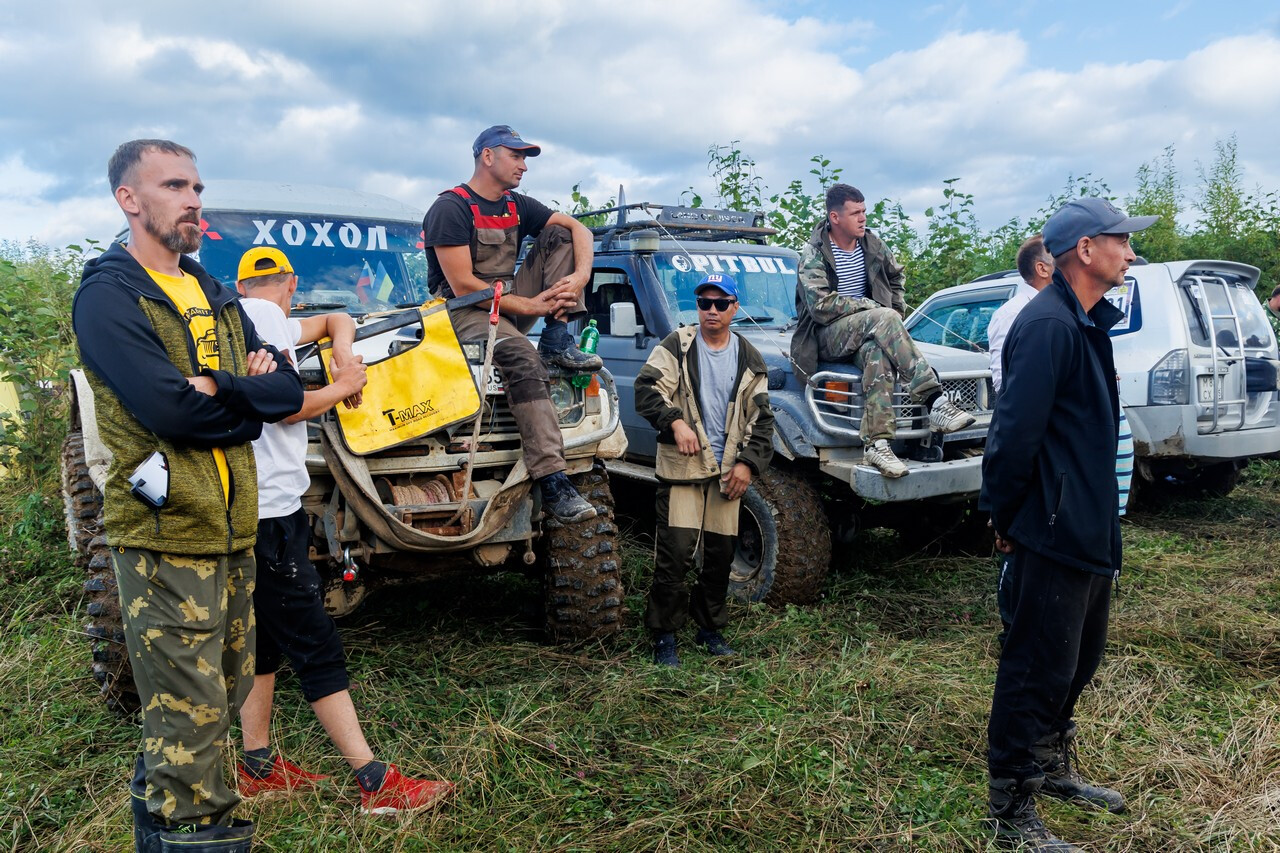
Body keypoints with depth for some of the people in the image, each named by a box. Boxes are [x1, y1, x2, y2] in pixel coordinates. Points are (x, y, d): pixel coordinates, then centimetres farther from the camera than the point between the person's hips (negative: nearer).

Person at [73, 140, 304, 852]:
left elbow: (289, 388, 8)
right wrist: (251, 398, -7)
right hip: (166, 533, -8)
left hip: (232, 527, 8)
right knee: (191, 711, 0)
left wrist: (216, 387, -12)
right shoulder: (109, 295, -8)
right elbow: (170, 409, -22)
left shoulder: (213, 295, 16)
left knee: (228, 693, 18)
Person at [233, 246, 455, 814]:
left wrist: (343, 351, 8)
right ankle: (377, 784, -6)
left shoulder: (242, 316, 20)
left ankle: (258, 768, 26)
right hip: (267, 510, -10)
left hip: (251, 508, 10)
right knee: (316, 647, -10)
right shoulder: (265, 316, -9)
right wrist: (342, 388, -2)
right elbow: (283, 405, -17)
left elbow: (336, 320, 29)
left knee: (262, 639, 17)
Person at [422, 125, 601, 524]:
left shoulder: (516, 206, 12)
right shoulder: (451, 208, -11)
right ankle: (552, 483, -43)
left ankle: (558, 342, -16)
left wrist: (580, 277, -14)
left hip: (512, 302, 8)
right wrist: (529, 305, -21)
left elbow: (578, 228, 7)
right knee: (523, 359, -36)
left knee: (558, 235, -3)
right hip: (465, 311, -7)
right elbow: (462, 286, -19)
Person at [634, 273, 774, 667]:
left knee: (721, 553, 9)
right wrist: (674, 422, -25)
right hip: (681, 465, -4)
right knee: (675, 553, -7)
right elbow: (647, 389, -9)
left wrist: (748, 462, -1)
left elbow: (761, 418, 10)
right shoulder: (676, 347, 0)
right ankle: (664, 635, 5)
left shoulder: (749, 360, 9)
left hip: (728, 468, 4)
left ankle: (710, 628, 26)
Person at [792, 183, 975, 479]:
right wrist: (872, 308, -16)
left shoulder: (872, 244, 9)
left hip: (865, 332, 6)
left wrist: (898, 311, 11)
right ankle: (936, 402, -39)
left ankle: (876, 443, -42)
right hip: (827, 336, -5)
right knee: (884, 318, -34)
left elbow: (895, 277, 28)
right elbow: (820, 306, -20)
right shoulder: (813, 254, -10)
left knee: (878, 355, -34)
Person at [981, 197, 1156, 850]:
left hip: (1089, 528, 10)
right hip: (1054, 531, -10)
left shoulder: (1085, 322, 13)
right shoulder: (1047, 325, -20)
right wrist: (1005, 518, -15)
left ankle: (1052, 767, 40)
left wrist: (1085, 516, 18)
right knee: (1039, 670, -1)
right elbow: (1016, 430, -24)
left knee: (1079, 660, 22)